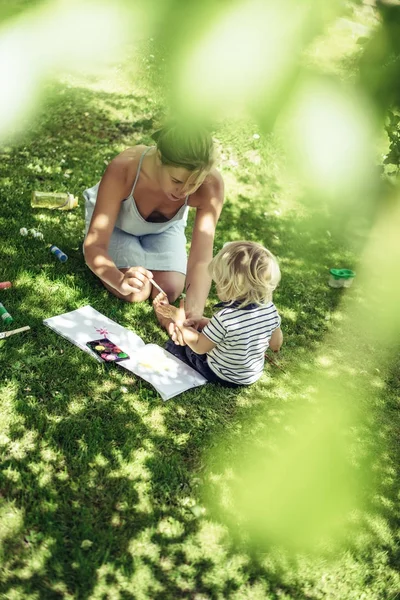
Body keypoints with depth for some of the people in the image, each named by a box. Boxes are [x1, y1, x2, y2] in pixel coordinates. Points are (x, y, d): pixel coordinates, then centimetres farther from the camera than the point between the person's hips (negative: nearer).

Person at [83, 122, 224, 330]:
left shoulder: (210, 185, -38)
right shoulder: (122, 170, -43)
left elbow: (201, 258, -39)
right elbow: (94, 245, -41)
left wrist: (194, 311, -56)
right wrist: (120, 280, -62)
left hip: (163, 227, 2)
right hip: (114, 221, -2)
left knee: (169, 292, -9)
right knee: (136, 293, -16)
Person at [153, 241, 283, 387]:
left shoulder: (225, 318, -35)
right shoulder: (270, 308, -19)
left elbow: (200, 347, -19)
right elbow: (276, 344, -2)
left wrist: (180, 322, -8)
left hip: (222, 376, -6)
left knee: (175, 344, 9)